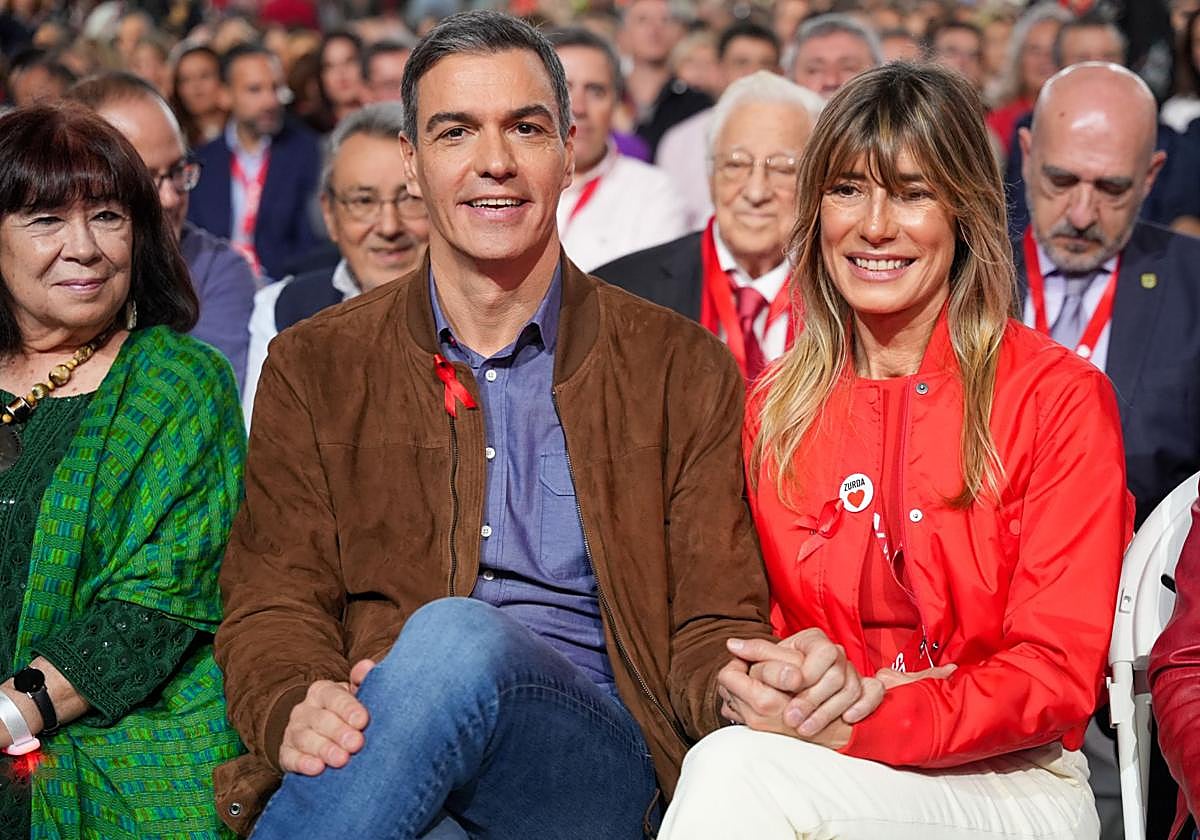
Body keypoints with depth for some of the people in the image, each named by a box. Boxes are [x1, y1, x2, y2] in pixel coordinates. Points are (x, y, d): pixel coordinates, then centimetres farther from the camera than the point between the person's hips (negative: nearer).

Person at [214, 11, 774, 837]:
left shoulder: (683, 369, 12)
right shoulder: (313, 366, 15)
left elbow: (713, 625, 9)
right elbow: (272, 606, 8)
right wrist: (297, 710, -17)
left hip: (596, 759, -1)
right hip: (367, 753, 1)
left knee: (455, 640, -35)